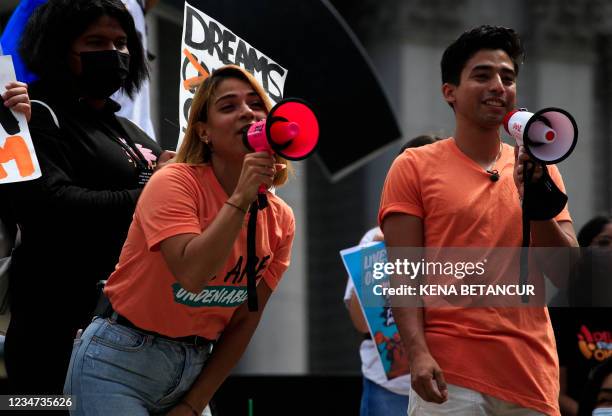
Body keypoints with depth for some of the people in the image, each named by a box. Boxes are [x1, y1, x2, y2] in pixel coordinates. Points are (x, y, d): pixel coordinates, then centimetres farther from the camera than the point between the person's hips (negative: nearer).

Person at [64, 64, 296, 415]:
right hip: (120, 363, -5)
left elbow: (245, 320, 4)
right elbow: (193, 275, -30)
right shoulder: (176, 183, -15)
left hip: (196, 369, 6)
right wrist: (242, 196, -28)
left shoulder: (281, 219, 1)